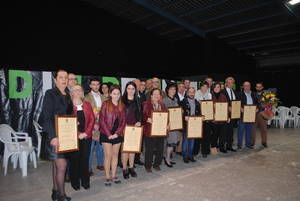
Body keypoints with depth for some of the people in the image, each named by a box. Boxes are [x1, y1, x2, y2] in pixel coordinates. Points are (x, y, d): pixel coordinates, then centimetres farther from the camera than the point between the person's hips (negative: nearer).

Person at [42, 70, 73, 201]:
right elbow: (46, 117, -14)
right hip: (55, 135, -7)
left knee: (57, 164, 16)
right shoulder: (50, 94, -8)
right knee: (62, 165, -5)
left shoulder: (67, 96, 12)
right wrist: (53, 136, -20)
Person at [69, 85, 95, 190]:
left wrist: (86, 132, -6)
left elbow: (92, 119, 5)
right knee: (74, 159, 5)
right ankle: (75, 182, 23)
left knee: (85, 158, 9)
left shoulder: (87, 104, 9)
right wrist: (78, 134, -11)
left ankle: (85, 181, 24)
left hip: (86, 136, 3)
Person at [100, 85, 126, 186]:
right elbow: (102, 120, -8)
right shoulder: (105, 104, -5)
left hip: (117, 134, 4)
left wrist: (117, 133, -5)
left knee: (115, 155, 11)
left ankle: (113, 175, 23)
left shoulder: (122, 105, 6)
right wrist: (108, 134, -12)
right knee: (108, 155, -1)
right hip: (106, 134, -3)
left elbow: (123, 121, 5)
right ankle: (107, 177, 12)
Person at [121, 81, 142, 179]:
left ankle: (131, 168, 24)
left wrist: (139, 121, -5)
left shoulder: (137, 101, 10)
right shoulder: (122, 100, -2)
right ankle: (125, 169, 12)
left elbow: (140, 113, 12)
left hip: (134, 127, 4)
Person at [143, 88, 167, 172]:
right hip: (150, 130, -5)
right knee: (149, 149, 1)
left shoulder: (162, 105, 14)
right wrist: (148, 119, -25)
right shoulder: (146, 104, -2)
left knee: (160, 149, 9)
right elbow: (142, 116, -8)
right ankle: (148, 166, 19)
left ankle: (157, 164, 28)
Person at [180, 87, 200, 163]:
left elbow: (199, 113, 15)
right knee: (185, 139, 1)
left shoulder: (197, 103, 14)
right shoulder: (183, 102, -1)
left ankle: (190, 155, 22)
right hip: (186, 123, -5)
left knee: (192, 140, 11)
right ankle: (185, 156, 11)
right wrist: (184, 117, -23)